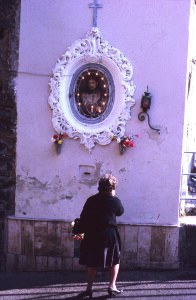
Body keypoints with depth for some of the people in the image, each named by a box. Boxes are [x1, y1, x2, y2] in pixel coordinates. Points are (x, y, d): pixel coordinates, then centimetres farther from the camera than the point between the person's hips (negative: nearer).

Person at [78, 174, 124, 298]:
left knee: (92, 262, 12)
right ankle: (112, 286, 8)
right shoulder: (115, 201, -5)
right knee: (115, 260, 14)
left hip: (92, 236, 2)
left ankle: (89, 287, 11)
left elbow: (83, 217, 3)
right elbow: (120, 212, 14)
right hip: (110, 235, -2)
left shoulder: (91, 200, 0)